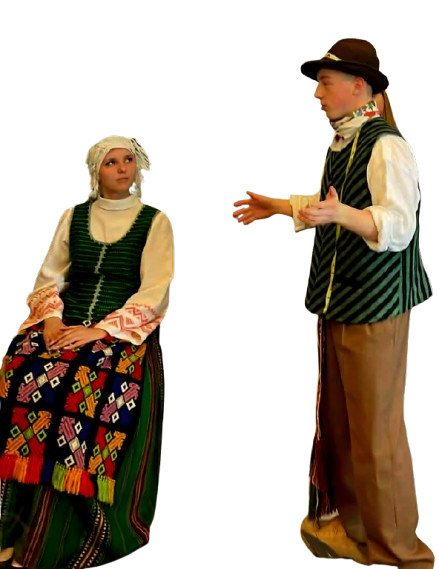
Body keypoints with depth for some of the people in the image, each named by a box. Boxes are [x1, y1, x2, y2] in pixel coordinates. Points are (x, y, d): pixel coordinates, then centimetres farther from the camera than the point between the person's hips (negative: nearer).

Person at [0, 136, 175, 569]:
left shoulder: (155, 221, 5)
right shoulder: (73, 216, 16)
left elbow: (155, 292, -4)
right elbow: (49, 277, 14)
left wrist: (101, 330, -15)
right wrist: (51, 318, -7)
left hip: (125, 335, -3)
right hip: (66, 328, 3)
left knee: (87, 391, -32)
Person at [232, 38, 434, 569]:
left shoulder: (388, 146, -17)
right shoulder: (340, 143, 13)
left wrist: (340, 214, -42)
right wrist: (280, 206, 34)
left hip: (375, 306, -10)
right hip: (336, 305, 10)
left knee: (376, 431, -2)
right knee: (338, 425, 18)